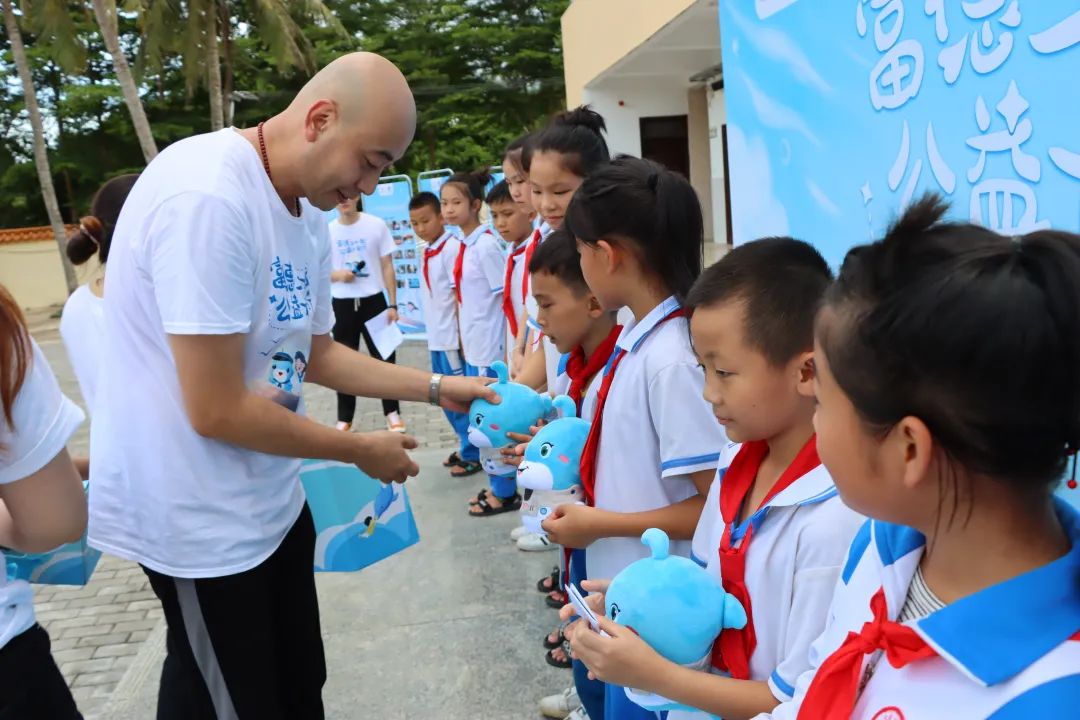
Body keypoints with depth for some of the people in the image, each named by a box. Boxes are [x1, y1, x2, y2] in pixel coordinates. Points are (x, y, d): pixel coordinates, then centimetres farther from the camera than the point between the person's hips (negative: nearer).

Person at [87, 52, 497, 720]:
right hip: (199, 519, -8)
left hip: (271, 500, 9)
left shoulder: (307, 214, 3)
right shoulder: (208, 196, -26)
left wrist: (434, 387, 7)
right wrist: (363, 451, -14)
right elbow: (216, 411, -26)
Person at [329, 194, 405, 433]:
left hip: (373, 300, -1)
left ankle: (392, 413, 17)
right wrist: (336, 274, -14)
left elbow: (387, 267, 1)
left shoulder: (376, 225, -3)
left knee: (384, 357, 5)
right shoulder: (327, 231, 1)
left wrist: (393, 304, -3)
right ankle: (344, 418, 19)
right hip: (343, 304, 1)